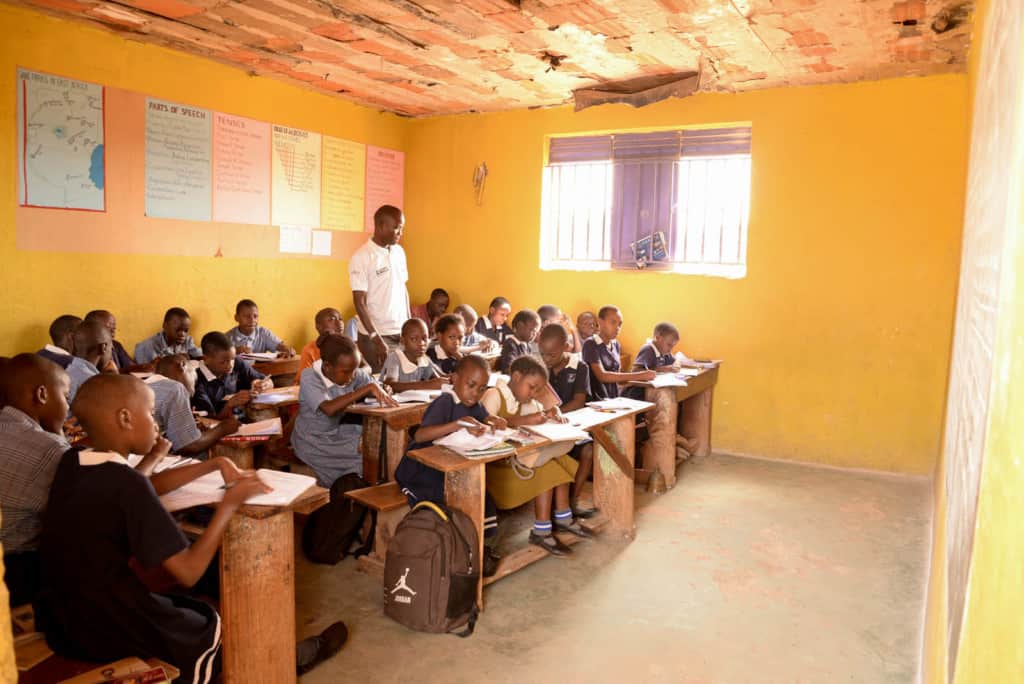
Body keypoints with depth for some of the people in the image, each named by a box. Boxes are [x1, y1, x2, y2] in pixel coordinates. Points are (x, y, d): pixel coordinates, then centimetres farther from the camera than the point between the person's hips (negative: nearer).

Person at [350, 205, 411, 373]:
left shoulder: (399, 251, 8)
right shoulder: (362, 257, -12)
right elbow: (359, 303, -13)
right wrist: (377, 339, -18)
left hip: (402, 332, 6)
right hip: (377, 335, -6)